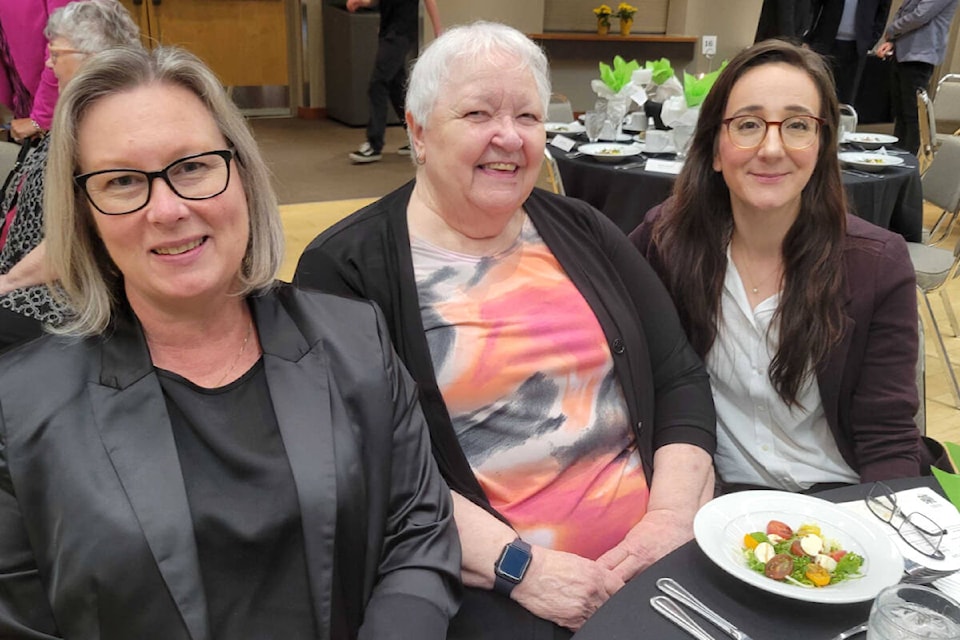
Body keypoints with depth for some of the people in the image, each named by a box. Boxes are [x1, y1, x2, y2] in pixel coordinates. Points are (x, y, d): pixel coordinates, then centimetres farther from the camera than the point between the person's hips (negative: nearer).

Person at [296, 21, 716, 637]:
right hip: (483, 582, -4)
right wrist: (518, 563, -16)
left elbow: (680, 378, 8)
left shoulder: (581, 232, 10)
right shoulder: (347, 267, -4)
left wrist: (672, 513, -6)